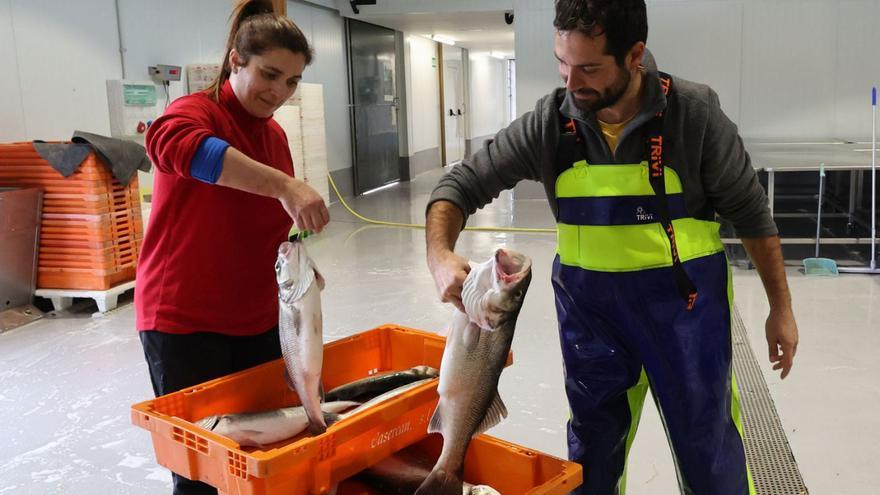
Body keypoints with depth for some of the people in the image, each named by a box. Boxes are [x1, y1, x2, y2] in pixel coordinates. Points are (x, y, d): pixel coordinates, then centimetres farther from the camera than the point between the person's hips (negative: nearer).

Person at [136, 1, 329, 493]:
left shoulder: (275, 135, 10)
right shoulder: (196, 111, -12)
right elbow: (171, 142, -38)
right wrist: (284, 185, -46)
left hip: (256, 317, 6)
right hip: (184, 318, -6)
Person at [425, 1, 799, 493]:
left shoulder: (694, 111, -15)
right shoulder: (548, 124, -10)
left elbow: (751, 211, -4)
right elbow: (464, 184, -5)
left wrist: (781, 307, 1)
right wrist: (441, 253, -24)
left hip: (684, 300, -2)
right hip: (589, 303, 2)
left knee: (708, 444, 10)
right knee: (593, 441, 17)